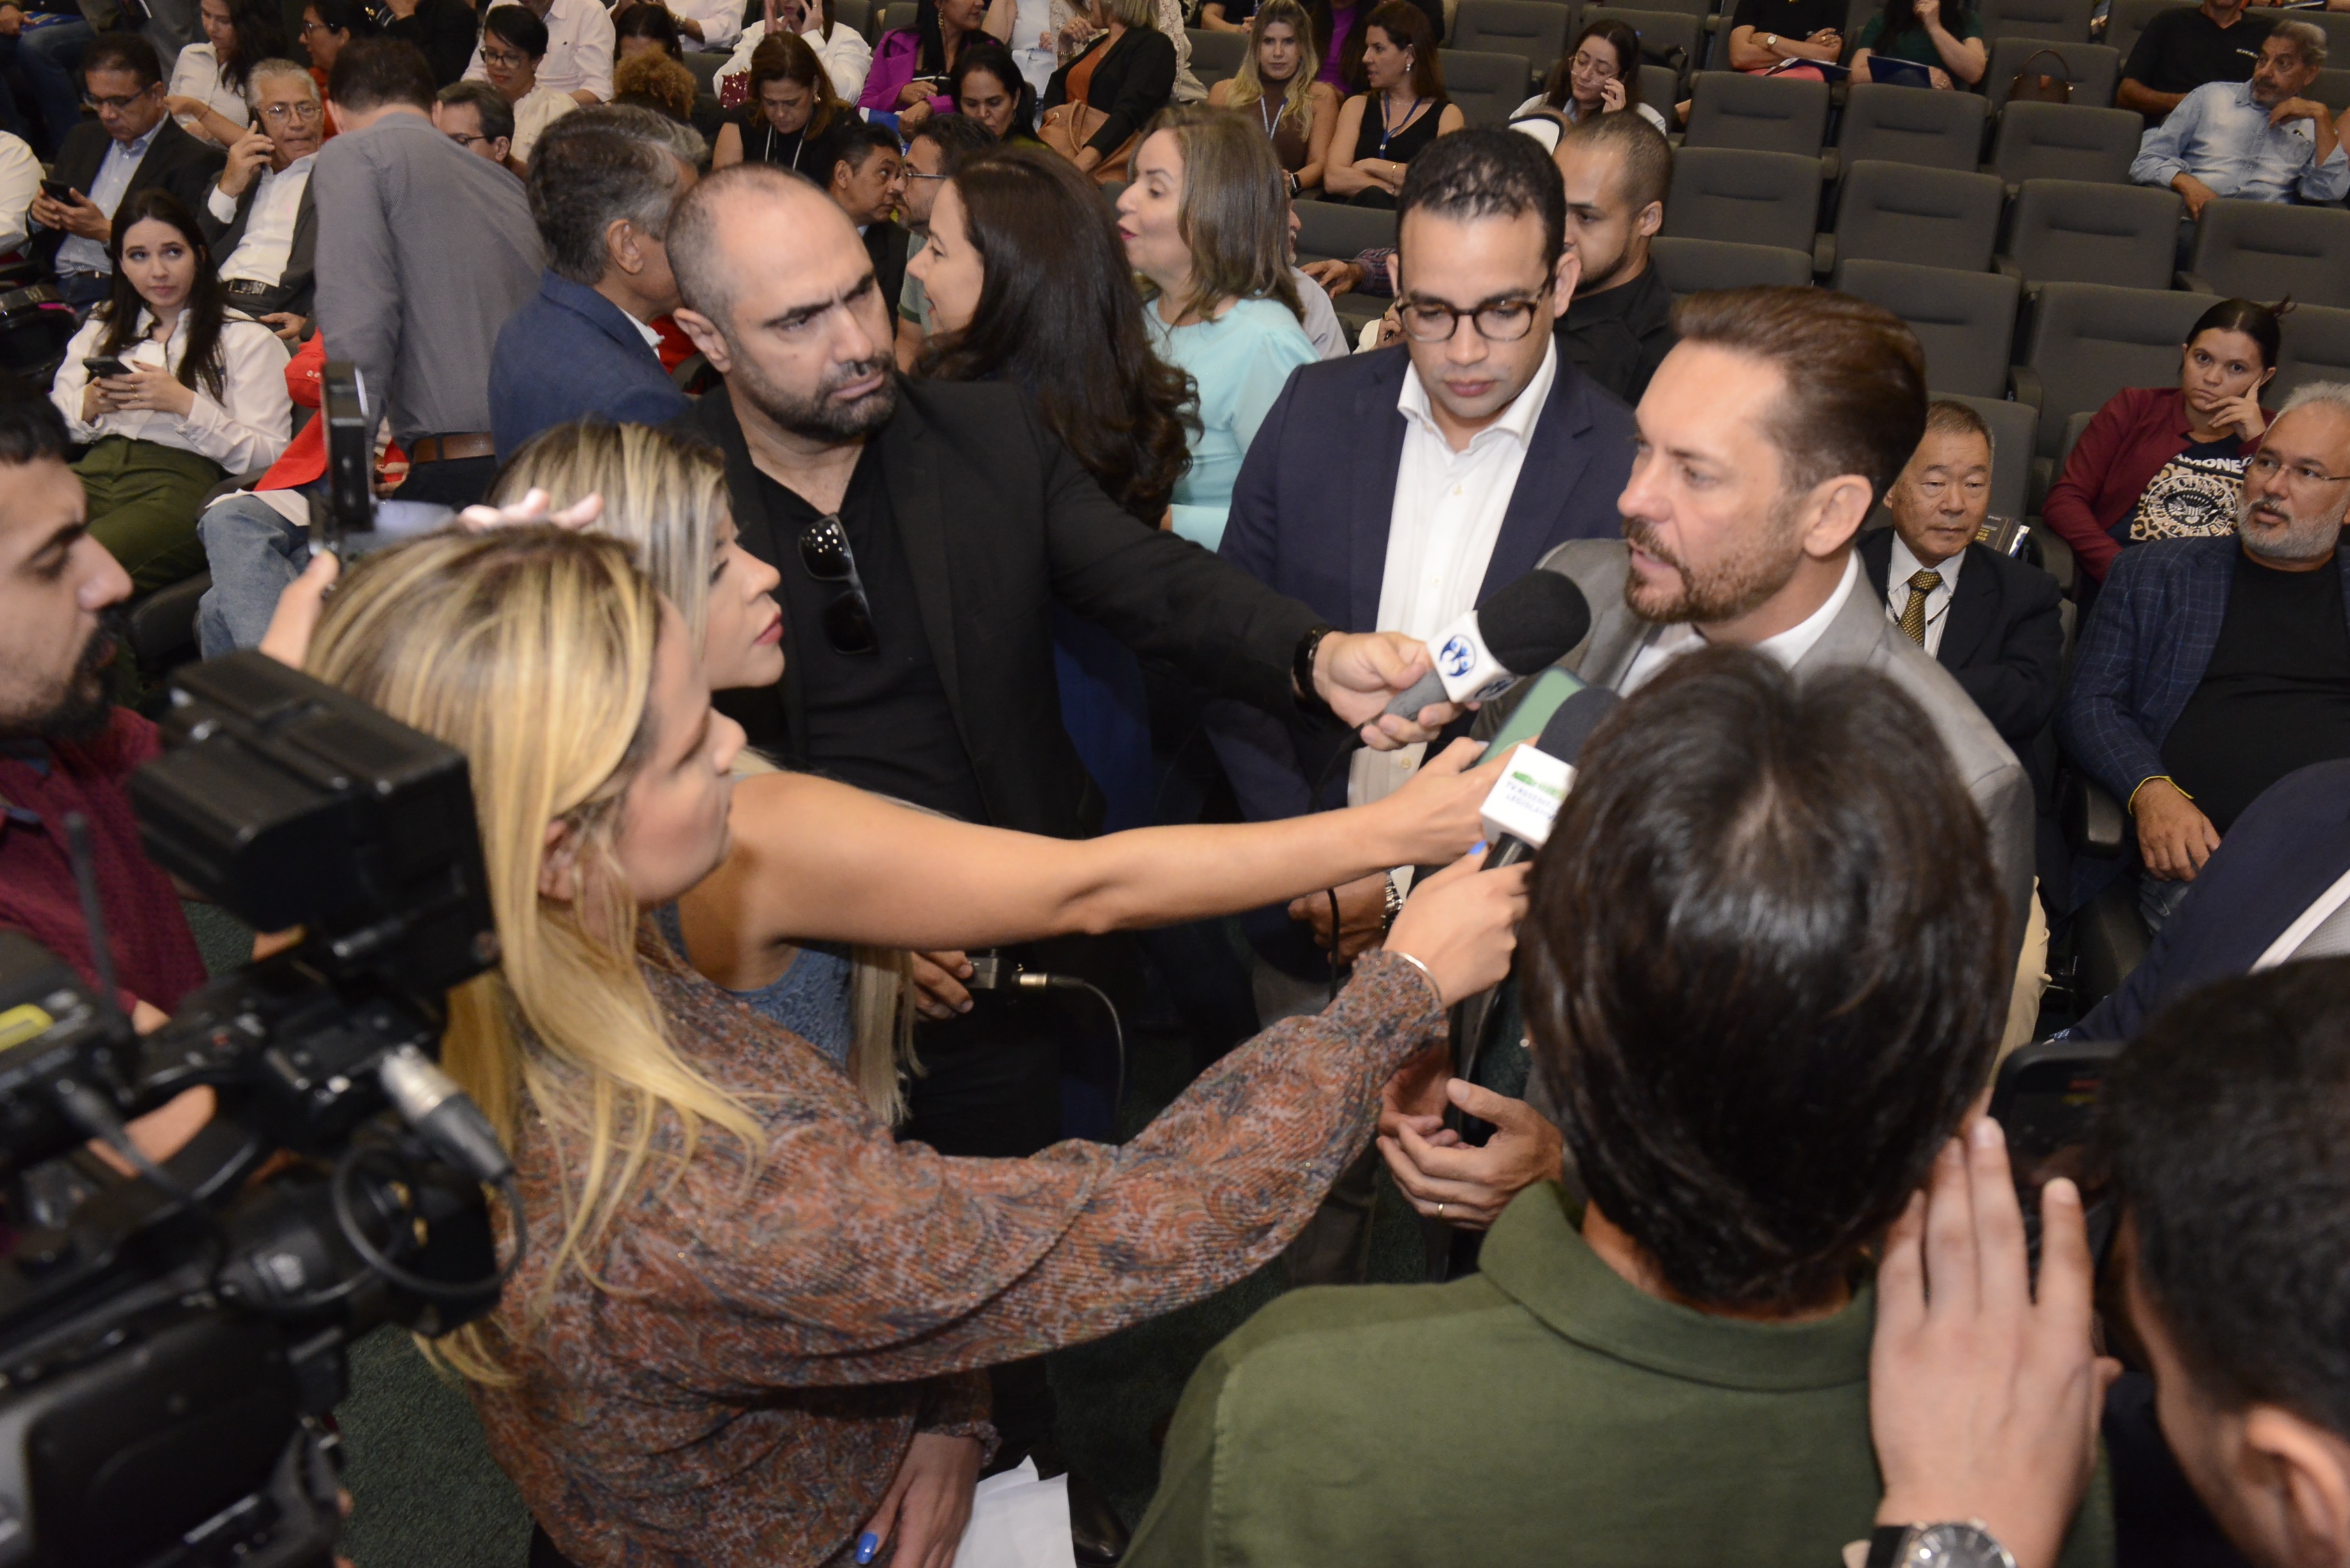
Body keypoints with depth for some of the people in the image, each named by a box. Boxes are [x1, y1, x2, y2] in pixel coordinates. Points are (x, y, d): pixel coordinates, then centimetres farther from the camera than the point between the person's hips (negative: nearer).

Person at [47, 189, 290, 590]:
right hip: (93, 472, 5)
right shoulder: (102, 327, 28)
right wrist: (90, 403, 2)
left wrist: (185, 404, -9)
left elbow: (269, 457, -1)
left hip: (182, 482, -5)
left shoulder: (248, 339, 10)